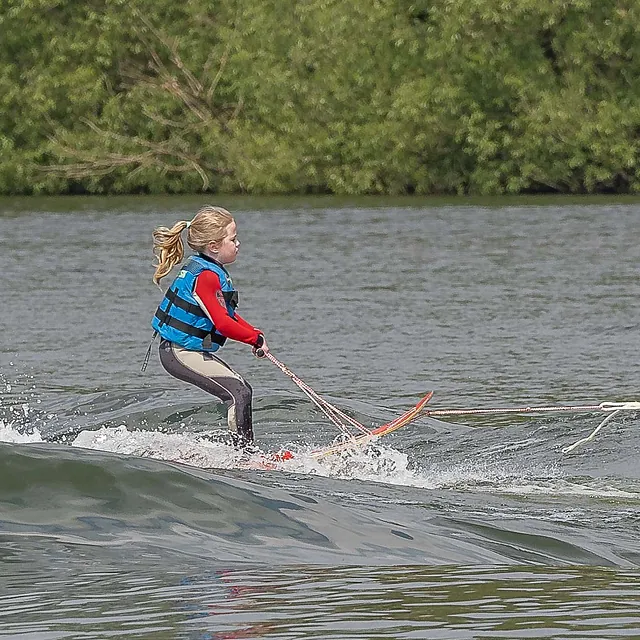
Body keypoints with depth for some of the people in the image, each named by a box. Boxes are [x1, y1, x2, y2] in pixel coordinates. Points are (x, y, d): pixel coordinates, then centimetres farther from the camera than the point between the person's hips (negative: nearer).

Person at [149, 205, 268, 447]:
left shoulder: (210, 270, 13)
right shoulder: (206, 276, -21)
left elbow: (229, 314, 20)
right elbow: (222, 323, -24)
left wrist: (255, 334, 7)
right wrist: (256, 338, -14)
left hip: (191, 351, 11)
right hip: (182, 353, -11)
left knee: (241, 390, 14)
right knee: (238, 393, -16)